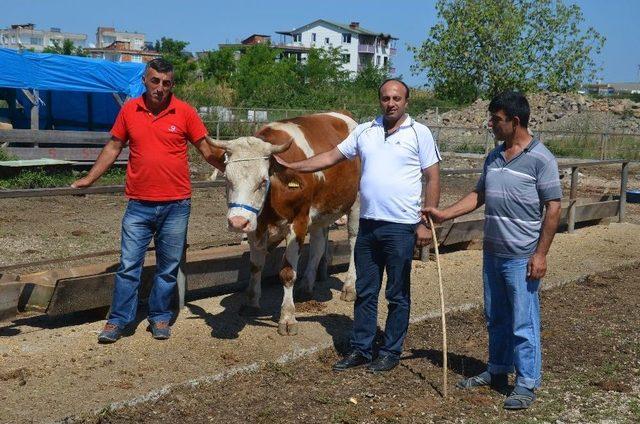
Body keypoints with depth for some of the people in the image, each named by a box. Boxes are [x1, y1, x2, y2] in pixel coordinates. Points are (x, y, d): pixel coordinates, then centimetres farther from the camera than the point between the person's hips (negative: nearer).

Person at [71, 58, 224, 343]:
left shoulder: (185, 112, -3)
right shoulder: (129, 110, 2)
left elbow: (207, 150, 3)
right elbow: (113, 148, 12)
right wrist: (89, 179, 10)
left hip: (176, 205, -1)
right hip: (138, 205, 1)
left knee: (168, 267, 9)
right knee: (128, 264, 3)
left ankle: (160, 317, 24)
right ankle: (118, 320, 13)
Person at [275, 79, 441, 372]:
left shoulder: (419, 133, -3)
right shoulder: (365, 131, 9)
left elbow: (433, 179, -4)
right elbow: (332, 157, 12)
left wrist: (426, 223, -9)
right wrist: (291, 166, 6)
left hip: (401, 227, -4)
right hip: (368, 224, 5)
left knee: (397, 295, 6)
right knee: (365, 292, 12)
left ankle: (391, 352, 19)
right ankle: (360, 349, 23)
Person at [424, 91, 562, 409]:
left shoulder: (540, 159, -11)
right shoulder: (494, 157, 10)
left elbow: (553, 208, -12)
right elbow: (479, 195, 18)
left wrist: (540, 254, -15)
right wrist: (445, 214, 7)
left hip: (522, 258, -7)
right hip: (492, 253, 7)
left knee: (523, 323, 1)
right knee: (496, 318, 17)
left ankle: (527, 383, 13)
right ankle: (497, 371, 31)